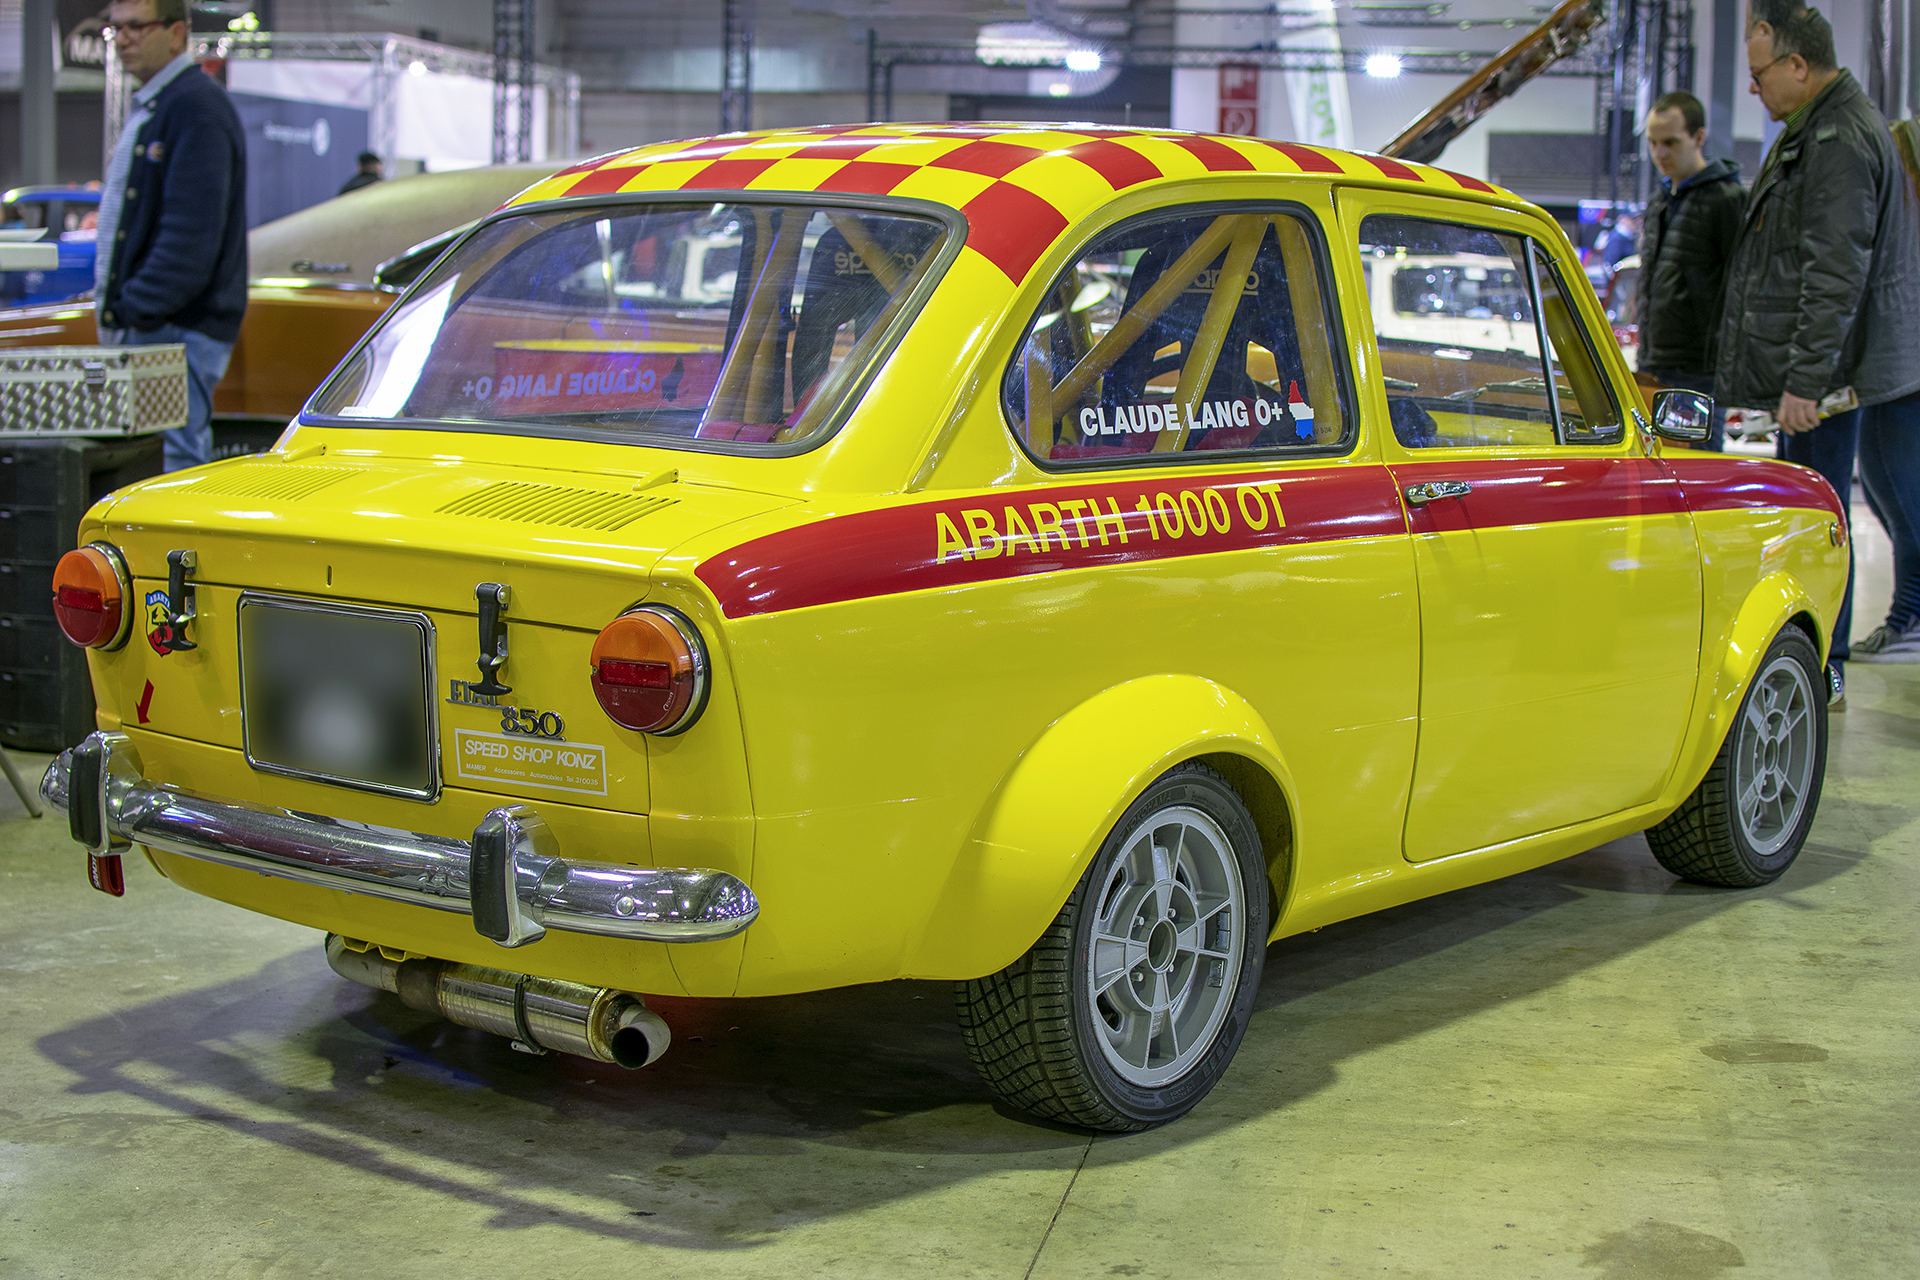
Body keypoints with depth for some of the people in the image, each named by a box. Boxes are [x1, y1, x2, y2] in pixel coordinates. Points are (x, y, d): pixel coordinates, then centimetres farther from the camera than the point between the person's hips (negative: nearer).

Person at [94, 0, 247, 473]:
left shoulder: (198, 107, -12)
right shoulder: (145, 109, 21)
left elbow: (192, 233, -20)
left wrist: (141, 309, -22)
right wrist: (114, 308, 16)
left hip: (178, 329, -10)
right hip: (139, 328, 10)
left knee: (174, 463, -11)